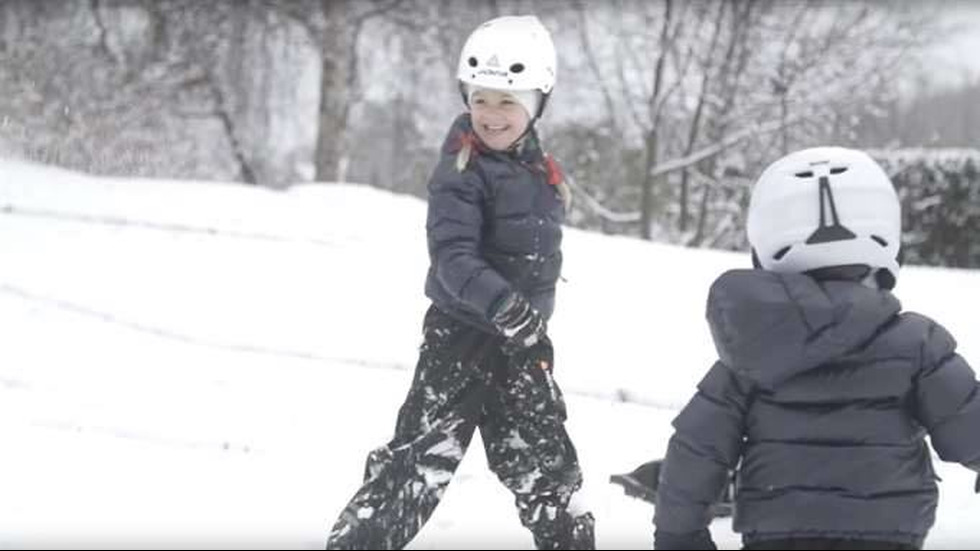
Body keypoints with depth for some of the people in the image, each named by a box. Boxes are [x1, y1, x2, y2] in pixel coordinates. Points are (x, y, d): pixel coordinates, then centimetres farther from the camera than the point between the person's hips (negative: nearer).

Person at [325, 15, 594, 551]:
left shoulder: (536, 167, 5)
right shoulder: (463, 171, -17)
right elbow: (453, 258, -28)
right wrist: (502, 305, -42)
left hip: (521, 341, 7)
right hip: (462, 336, -7)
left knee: (546, 465, 16)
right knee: (420, 457, -9)